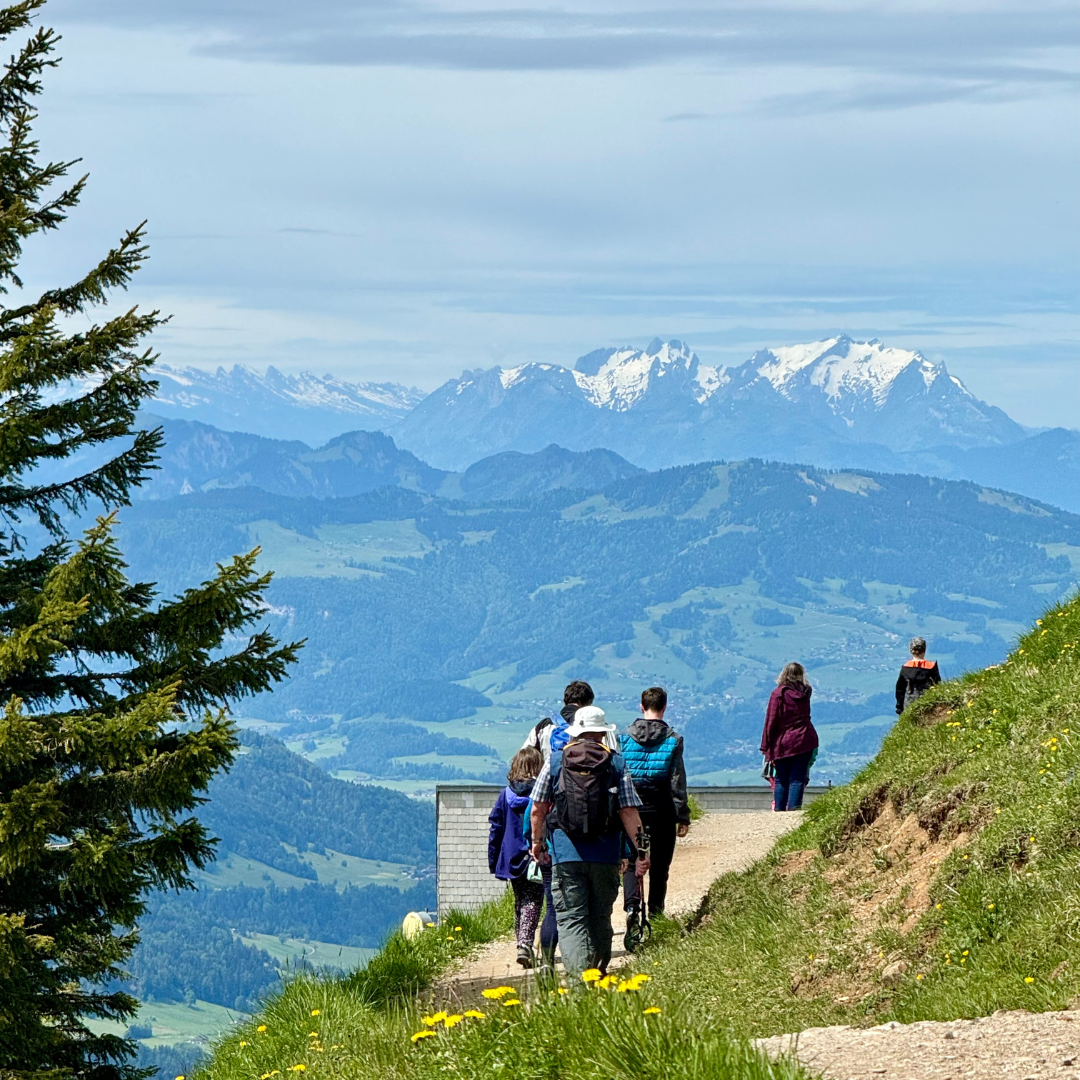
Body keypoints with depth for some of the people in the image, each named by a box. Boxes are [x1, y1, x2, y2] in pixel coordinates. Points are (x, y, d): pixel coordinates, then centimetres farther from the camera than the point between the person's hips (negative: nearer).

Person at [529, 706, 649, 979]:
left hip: (565, 854, -1)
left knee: (570, 918, -3)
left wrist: (537, 842, 21)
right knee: (600, 918, 14)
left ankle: (579, 972, -21)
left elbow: (538, 808, 7)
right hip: (606, 855, 1)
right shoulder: (617, 764, 2)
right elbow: (629, 812, -3)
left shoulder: (555, 761, 3)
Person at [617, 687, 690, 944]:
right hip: (662, 811, -1)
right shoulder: (673, 739, -4)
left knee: (631, 864, 4)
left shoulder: (625, 737, 0)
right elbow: (678, 781, -4)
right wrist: (683, 817, 1)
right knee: (659, 867, 9)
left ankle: (632, 907, -21)